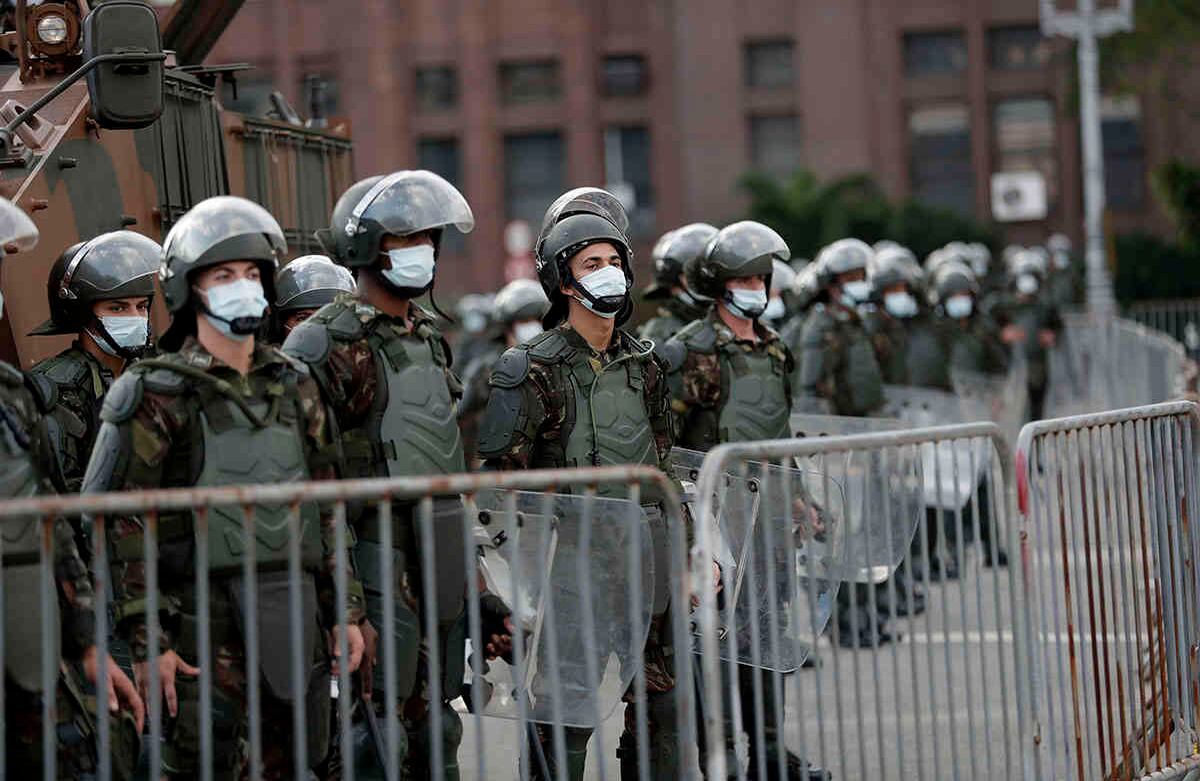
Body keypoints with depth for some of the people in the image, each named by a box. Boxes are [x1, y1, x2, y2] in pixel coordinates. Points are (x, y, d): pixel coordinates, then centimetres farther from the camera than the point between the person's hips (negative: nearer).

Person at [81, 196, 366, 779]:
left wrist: (345, 611, 12)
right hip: (205, 627, -6)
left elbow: (326, 508, 18)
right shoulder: (161, 394, -5)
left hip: (296, 622, 6)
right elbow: (121, 523, -9)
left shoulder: (294, 387, 13)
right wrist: (148, 641, -14)